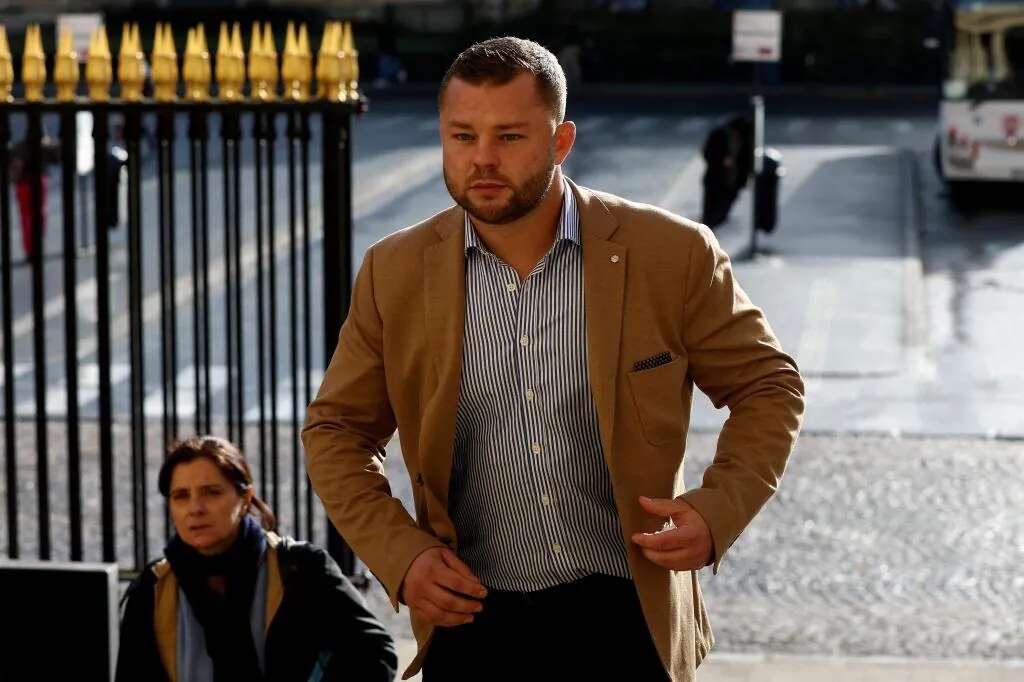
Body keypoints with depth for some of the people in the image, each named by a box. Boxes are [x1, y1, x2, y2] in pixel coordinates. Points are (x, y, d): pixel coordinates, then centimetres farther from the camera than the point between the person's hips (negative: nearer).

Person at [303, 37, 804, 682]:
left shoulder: (672, 254, -6)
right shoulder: (395, 273, -1)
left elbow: (769, 386, 5)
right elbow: (336, 429, 9)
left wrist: (719, 510, -11)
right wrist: (399, 554, -6)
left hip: (625, 621, -1)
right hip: (472, 624, 2)